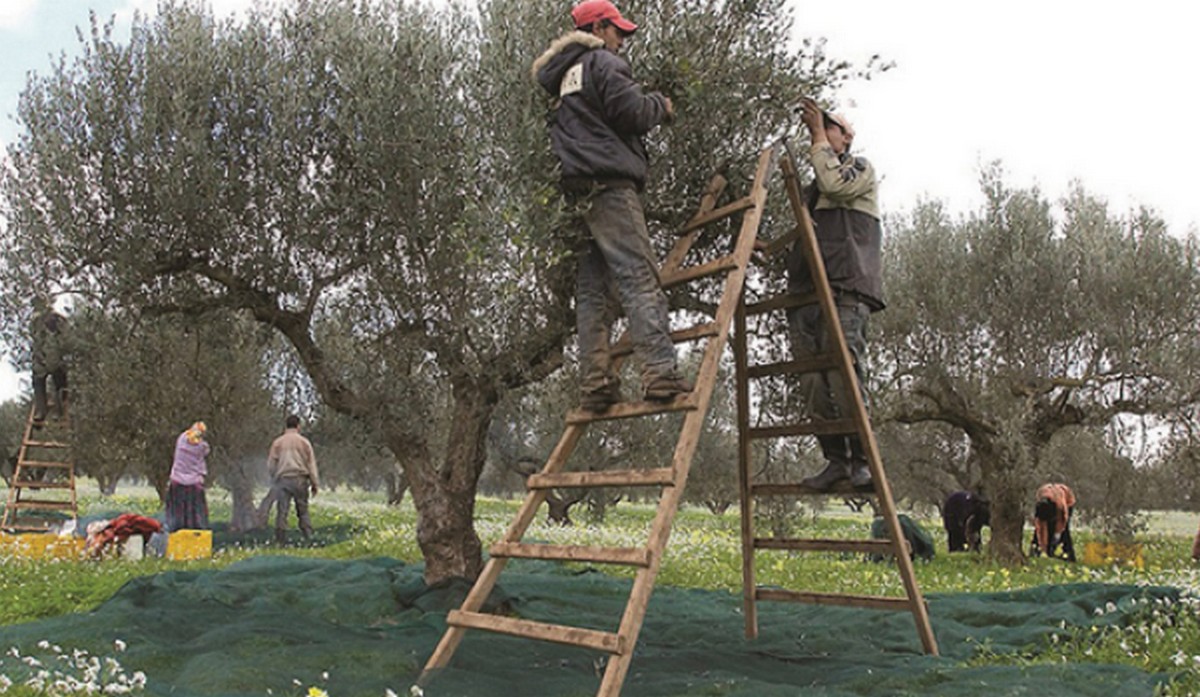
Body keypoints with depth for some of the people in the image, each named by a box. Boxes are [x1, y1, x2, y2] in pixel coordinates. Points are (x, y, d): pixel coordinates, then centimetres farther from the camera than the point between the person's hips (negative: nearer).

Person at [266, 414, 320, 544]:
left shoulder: (277, 442, 7)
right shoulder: (304, 442, 6)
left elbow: (270, 464, 8)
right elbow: (311, 464, 5)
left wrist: (274, 479, 21)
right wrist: (315, 483, 8)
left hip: (282, 479, 0)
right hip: (300, 479, 0)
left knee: (282, 510, -1)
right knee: (303, 510, 5)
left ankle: (280, 539, -4)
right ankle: (308, 536, 0)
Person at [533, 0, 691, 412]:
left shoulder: (562, 77, 29)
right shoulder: (603, 63, 2)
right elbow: (633, 112, -10)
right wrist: (660, 105, 10)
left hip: (578, 190, 9)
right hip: (609, 182, -9)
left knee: (593, 288, 3)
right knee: (640, 278, -16)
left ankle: (594, 383, -2)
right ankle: (660, 374, -24)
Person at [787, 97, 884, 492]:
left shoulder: (861, 170, 14)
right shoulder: (812, 188, 33)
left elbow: (834, 183, -9)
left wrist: (818, 133, 1)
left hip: (844, 290, -7)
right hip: (805, 291, 7)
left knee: (843, 376, -17)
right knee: (812, 385, -5)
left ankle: (861, 460, -11)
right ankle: (835, 460, -3)